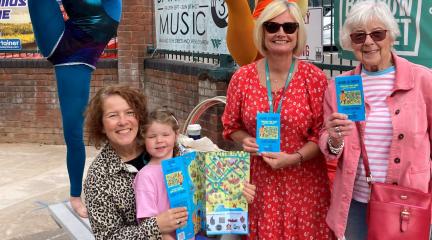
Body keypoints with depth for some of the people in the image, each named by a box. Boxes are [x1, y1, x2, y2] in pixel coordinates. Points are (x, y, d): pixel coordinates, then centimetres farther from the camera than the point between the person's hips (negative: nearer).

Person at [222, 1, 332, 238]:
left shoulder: (314, 77, -6)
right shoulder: (242, 78, -2)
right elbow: (231, 126, 10)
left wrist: (294, 158, -18)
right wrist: (245, 140, -11)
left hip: (305, 183, -1)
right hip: (261, 182, 1)